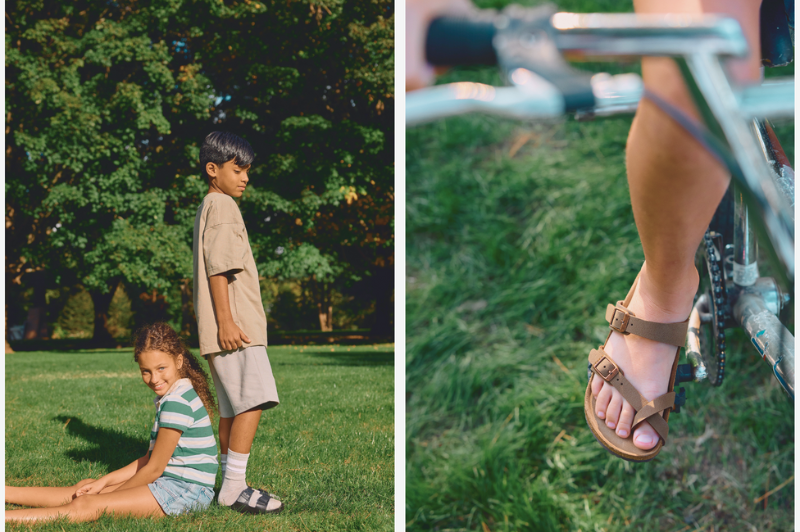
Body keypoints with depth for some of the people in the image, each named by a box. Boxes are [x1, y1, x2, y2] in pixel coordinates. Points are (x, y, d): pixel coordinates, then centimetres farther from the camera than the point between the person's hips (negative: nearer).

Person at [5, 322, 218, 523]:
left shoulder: (177, 403, -17)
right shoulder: (170, 397, 16)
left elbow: (154, 469, -14)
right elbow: (147, 461, 16)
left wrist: (113, 493, -1)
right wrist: (104, 481, 8)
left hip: (185, 491, -10)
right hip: (169, 482, 10)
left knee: (87, 505, -18)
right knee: (85, 487, 11)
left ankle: (7, 517, -23)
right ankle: (7, 492, 17)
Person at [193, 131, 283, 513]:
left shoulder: (211, 206, 25)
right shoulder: (221, 205, -7)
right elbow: (218, 268, -17)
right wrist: (226, 321, -21)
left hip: (234, 325, 11)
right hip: (234, 325, -11)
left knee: (233, 408, 11)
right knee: (253, 401, -14)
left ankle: (230, 485, 15)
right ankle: (233, 488, -14)